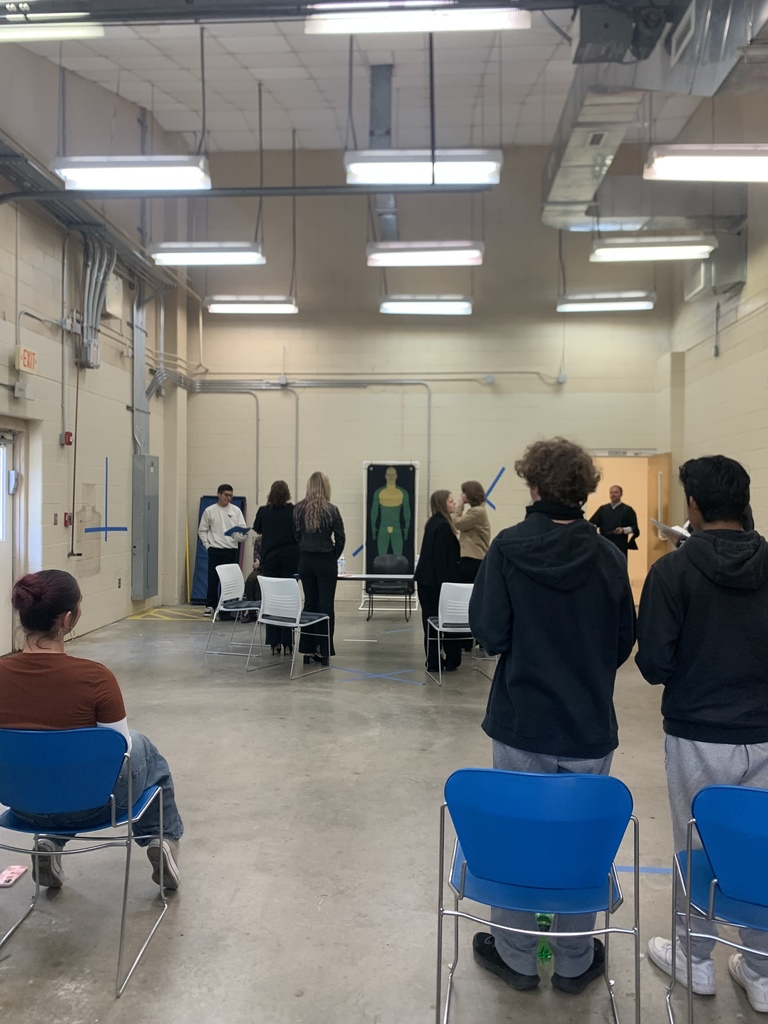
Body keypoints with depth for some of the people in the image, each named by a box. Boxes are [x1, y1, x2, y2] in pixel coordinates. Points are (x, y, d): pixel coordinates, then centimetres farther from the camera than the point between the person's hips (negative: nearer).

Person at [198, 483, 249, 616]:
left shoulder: (236, 510, 4)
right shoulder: (209, 511, 3)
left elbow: (243, 530, 3)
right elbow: (202, 530, 8)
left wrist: (241, 535, -18)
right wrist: (207, 545, -1)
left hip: (231, 550, 1)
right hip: (215, 550, -1)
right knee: (213, 579, 1)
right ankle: (210, 605, 16)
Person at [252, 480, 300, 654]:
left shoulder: (263, 511, -2)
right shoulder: (294, 511, -4)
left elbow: (257, 530, 15)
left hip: (270, 559, 1)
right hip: (290, 559, 0)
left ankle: (274, 643, 4)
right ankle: (287, 643, 2)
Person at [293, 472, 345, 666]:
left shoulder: (299, 509, -1)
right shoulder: (331, 510, -10)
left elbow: (296, 535, 3)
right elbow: (340, 538, -8)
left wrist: (305, 552, 10)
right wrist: (334, 556, 5)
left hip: (305, 560, 4)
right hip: (326, 561, -3)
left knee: (309, 603, 11)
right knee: (325, 605, 2)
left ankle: (308, 649, 14)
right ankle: (323, 650, 4)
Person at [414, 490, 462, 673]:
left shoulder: (433, 523, 12)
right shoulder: (443, 526, -15)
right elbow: (441, 558, -20)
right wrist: (445, 583, -20)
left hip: (427, 580, 9)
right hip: (438, 580, -9)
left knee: (431, 621, 8)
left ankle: (433, 662, 12)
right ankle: (451, 661, 10)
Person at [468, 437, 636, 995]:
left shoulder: (510, 546, -12)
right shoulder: (607, 555, -7)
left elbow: (488, 631, -14)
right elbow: (624, 641, 1)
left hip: (522, 721, -1)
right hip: (590, 725, 2)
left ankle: (515, 956, 30)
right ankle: (575, 962, 32)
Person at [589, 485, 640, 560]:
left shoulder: (627, 510, 4)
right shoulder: (603, 509, 13)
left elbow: (635, 528, -1)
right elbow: (592, 522, 8)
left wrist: (623, 530, -19)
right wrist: (593, 526, -15)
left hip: (620, 547, -3)